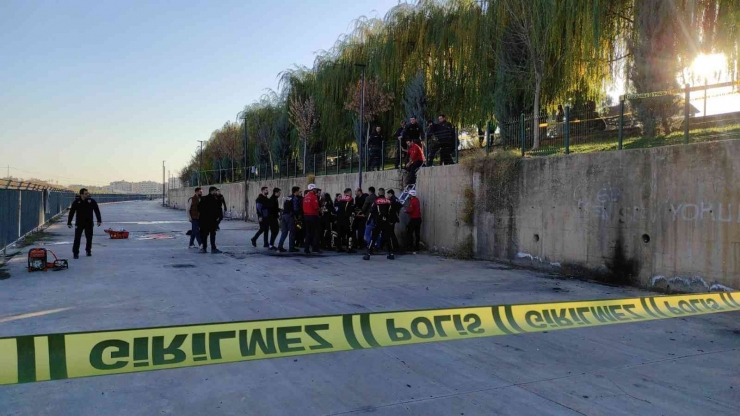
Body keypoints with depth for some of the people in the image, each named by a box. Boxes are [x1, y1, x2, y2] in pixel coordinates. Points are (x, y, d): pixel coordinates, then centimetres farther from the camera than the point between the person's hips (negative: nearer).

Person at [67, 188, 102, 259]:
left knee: (89, 237, 9)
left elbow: (97, 211, 2)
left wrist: (99, 220, -1)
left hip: (89, 223, 1)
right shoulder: (76, 202, -6)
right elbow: (71, 212, -1)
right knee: (77, 238, -4)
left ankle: (88, 250, 27)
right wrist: (69, 222, -1)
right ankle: (75, 252, 4)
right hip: (79, 223, -1)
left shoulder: (92, 201, -4)